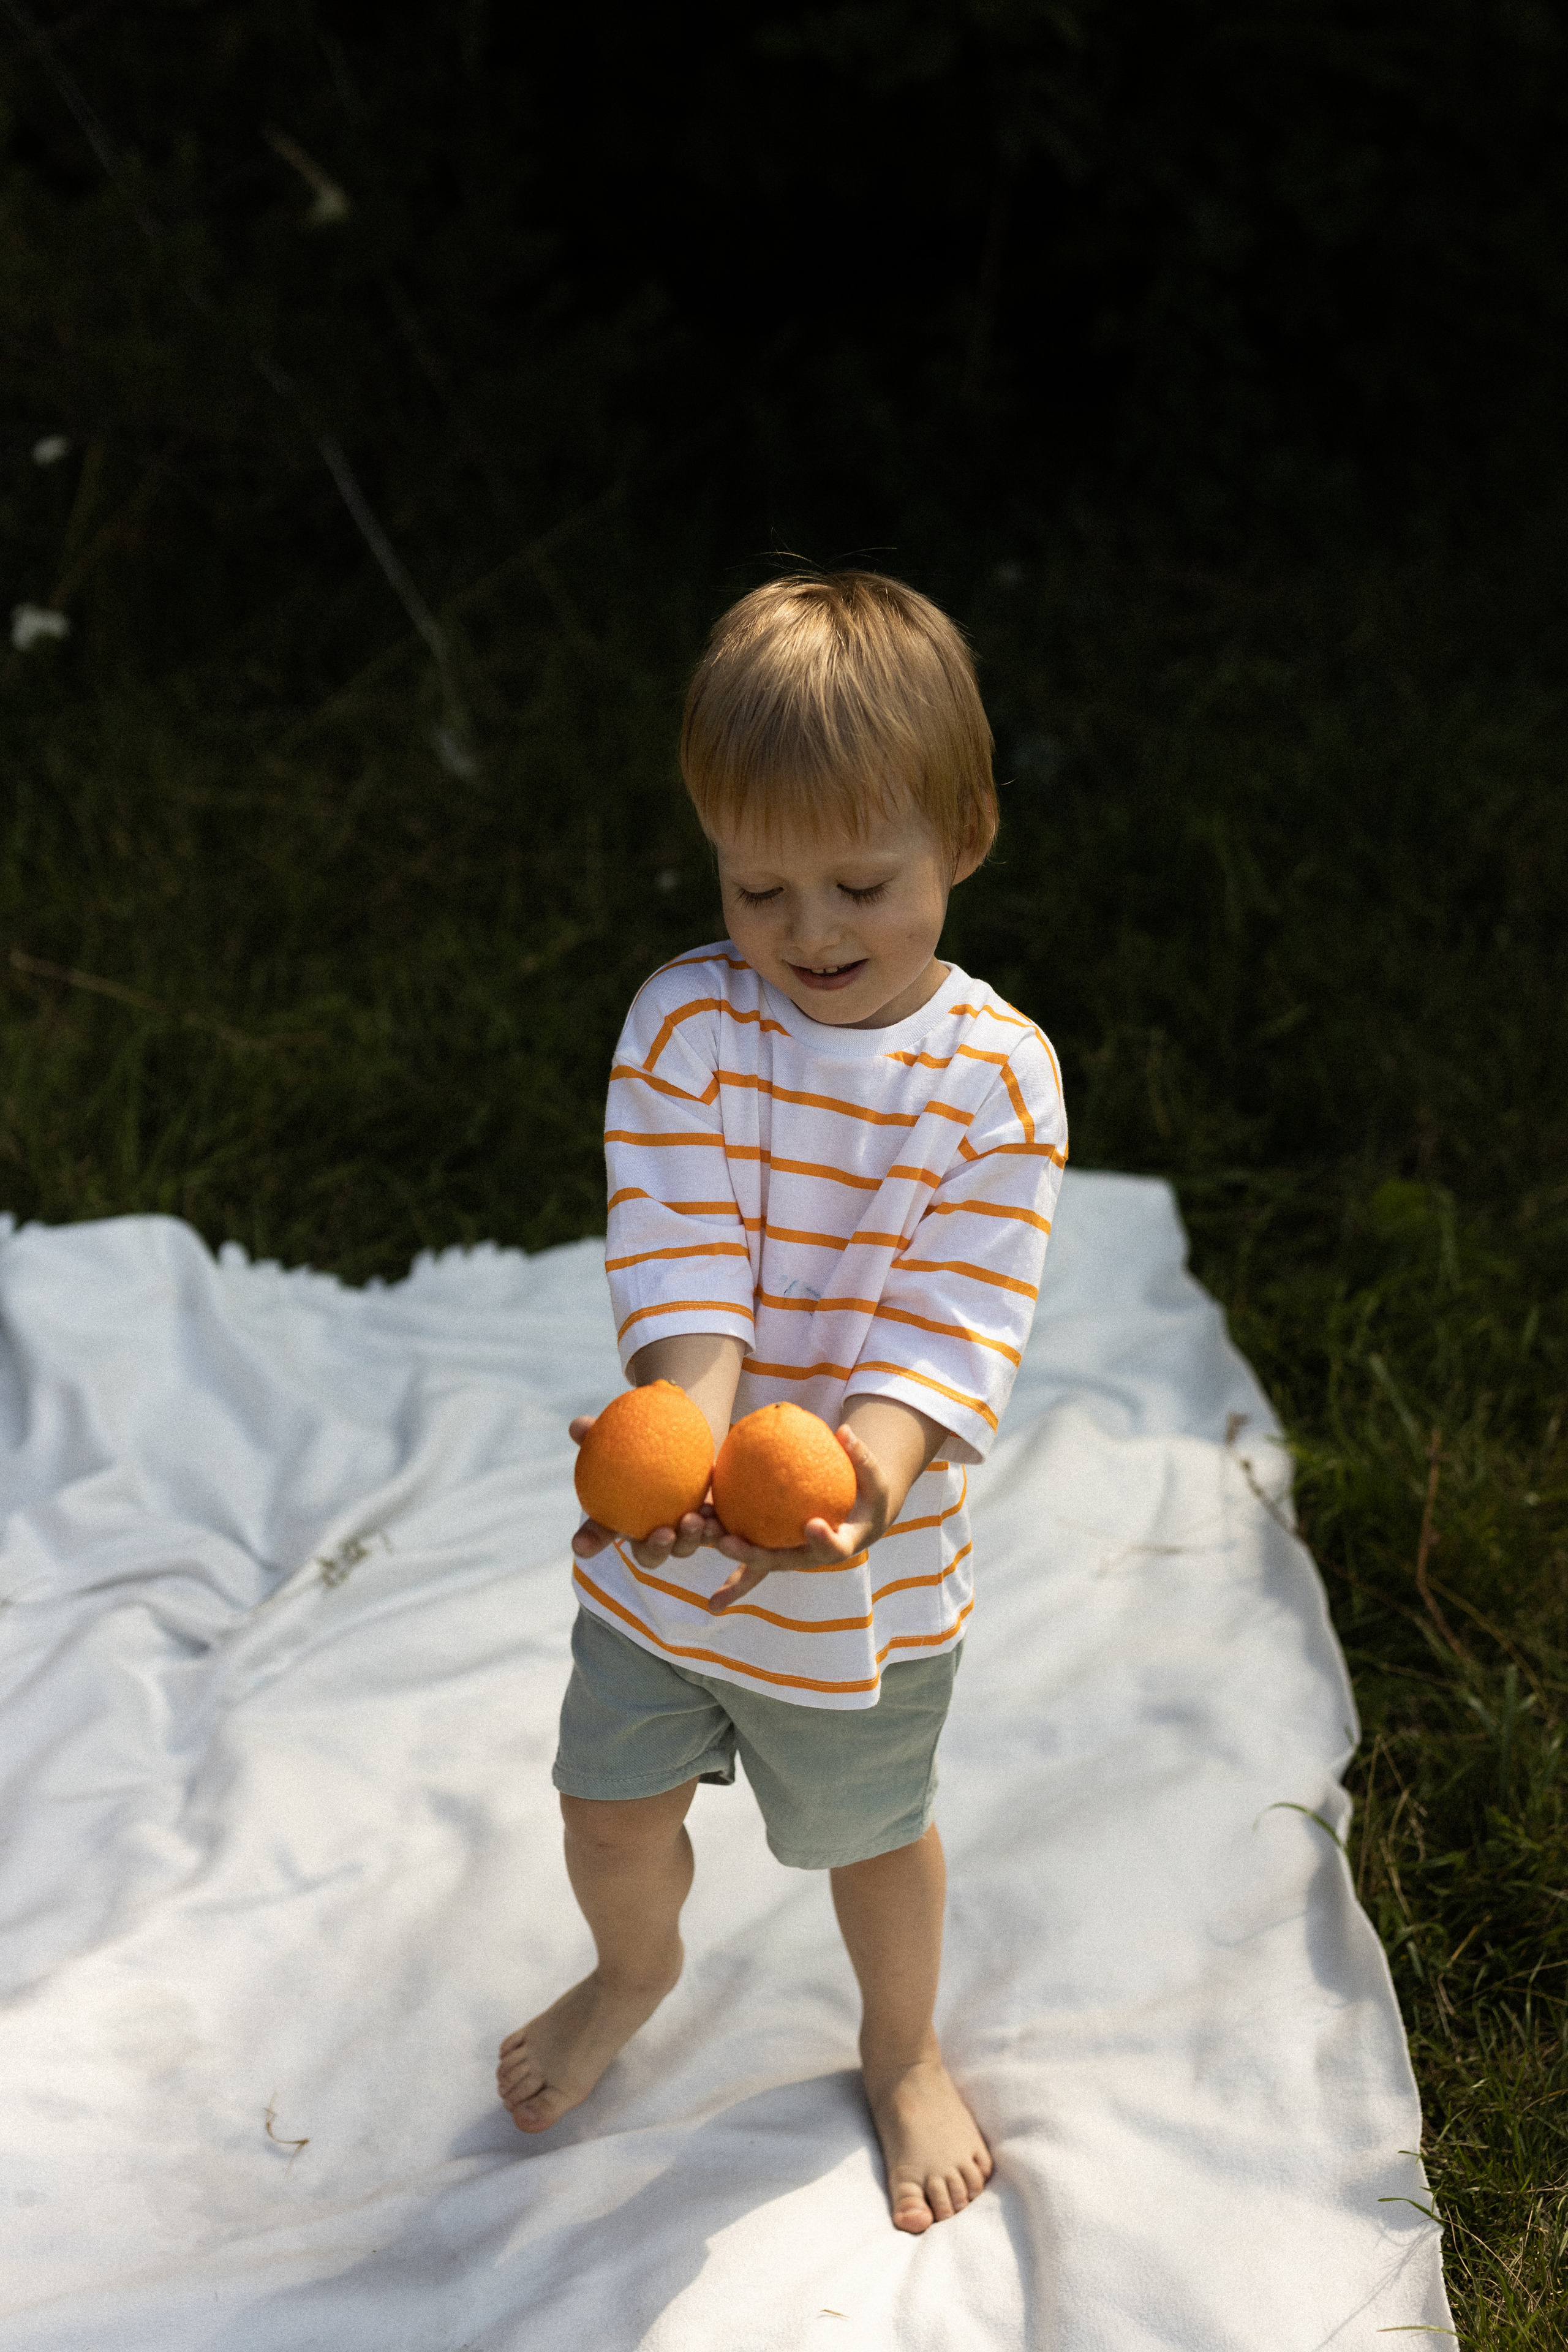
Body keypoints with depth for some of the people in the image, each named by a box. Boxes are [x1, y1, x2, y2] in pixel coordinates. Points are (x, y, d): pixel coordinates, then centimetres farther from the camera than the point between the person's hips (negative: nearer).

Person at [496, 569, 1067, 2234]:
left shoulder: (996, 1073, -16)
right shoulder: (684, 1025, -14)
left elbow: (958, 1324, -21)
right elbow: (681, 1265, -22)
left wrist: (856, 1470, -40)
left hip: (870, 1574, -1)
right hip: (663, 1548, 2)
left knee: (871, 1833, 20)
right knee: (613, 1807, 19)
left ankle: (902, 2051, 51)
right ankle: (635, 1972, 55)